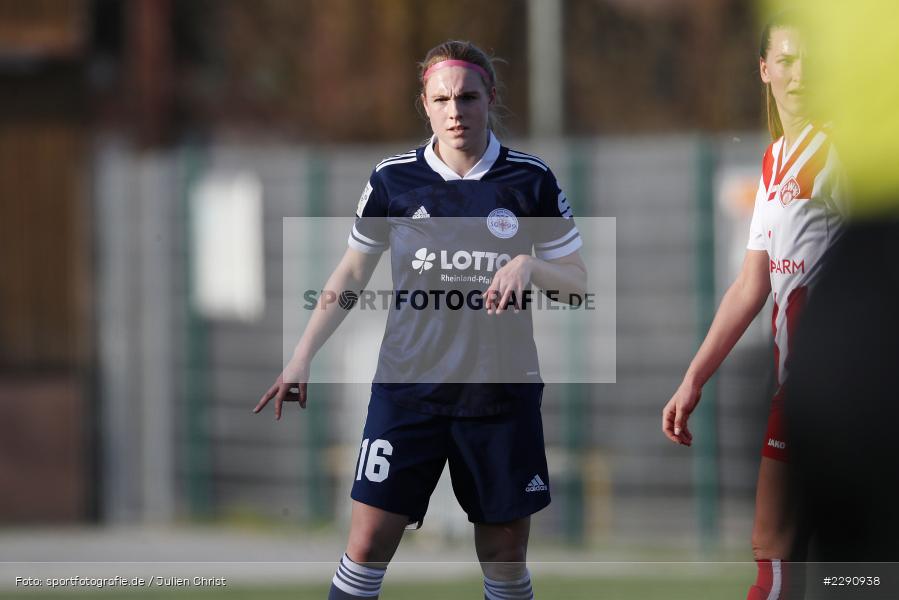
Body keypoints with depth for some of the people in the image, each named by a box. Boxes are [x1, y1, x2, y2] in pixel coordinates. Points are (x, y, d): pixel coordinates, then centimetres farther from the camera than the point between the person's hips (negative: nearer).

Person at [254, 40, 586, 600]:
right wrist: (302, 357, 5)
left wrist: (528, 265, -17)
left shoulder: (532, 180, -3)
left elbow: (577, 281, 3)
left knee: (505, 555, 4)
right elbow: (352, 273, 11)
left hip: (502, 391, 0)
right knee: (369, 544, -7)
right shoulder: (393, 179, -1)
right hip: (408, 387, 0)